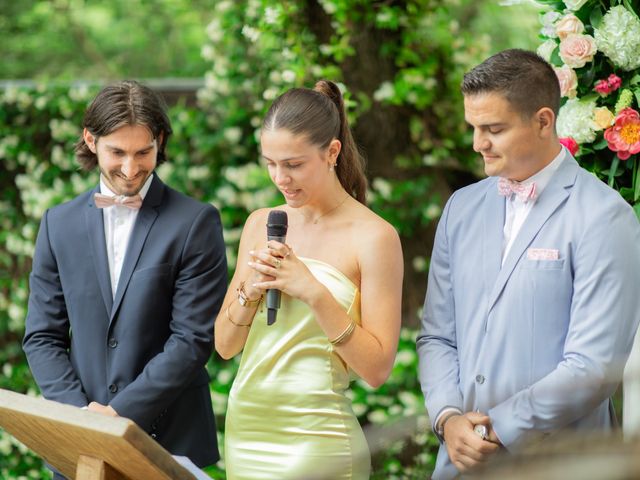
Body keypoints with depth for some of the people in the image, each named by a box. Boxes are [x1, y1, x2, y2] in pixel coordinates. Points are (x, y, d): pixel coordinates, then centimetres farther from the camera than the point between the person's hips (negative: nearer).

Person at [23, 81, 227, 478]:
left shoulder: (196, 222, -5)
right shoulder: (60, 224, 7)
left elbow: (194, 339, -10)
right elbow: (42, 336, 6)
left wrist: (120, 411, -14)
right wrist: (79, 410, -9)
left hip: (171, 441, -3)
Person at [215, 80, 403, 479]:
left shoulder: (373, 236, -9)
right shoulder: (261, 224, 8)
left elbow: (377, 368, -12)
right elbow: (224, 345, 9)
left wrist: (314, 293, -20)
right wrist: (249, 292, -9)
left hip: (316, 438, -5)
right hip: (245, 429, 5)